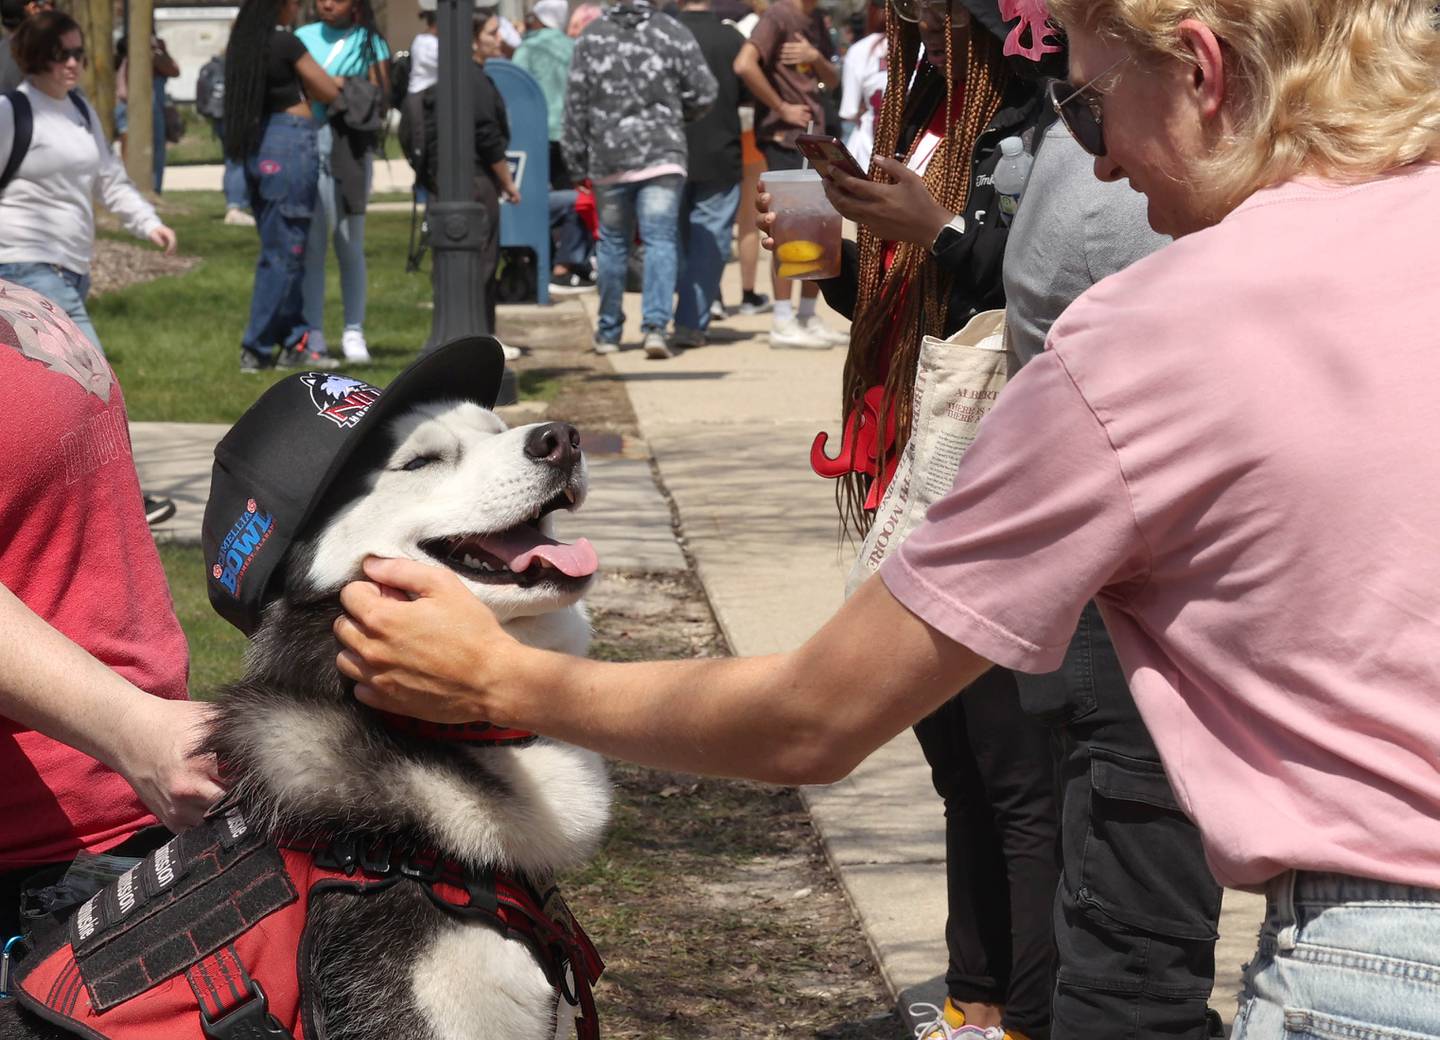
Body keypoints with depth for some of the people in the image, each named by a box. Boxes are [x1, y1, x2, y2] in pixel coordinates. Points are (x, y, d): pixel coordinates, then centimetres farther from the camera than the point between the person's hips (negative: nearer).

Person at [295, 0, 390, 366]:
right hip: (306, 141, 1)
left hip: (350, 146, -1)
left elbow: (381, 93, -2)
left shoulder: (368, 42, 6)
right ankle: (313, 332, 3)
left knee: (350, 243, 2)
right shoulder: (304, 37, 12)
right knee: (310, 242, -1)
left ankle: (354, 332, 6)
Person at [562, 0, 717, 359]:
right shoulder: (673, 33, -3)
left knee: (612, 243, 13)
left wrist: (577, 160, 9)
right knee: (660, 240, -3)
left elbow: (576, 105, 3)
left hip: (608, 159, 2)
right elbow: (703, 93, -2)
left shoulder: (591, 38, 2)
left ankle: (608, 332, 20)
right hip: (663, 155, -2)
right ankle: (655, 324, -17)